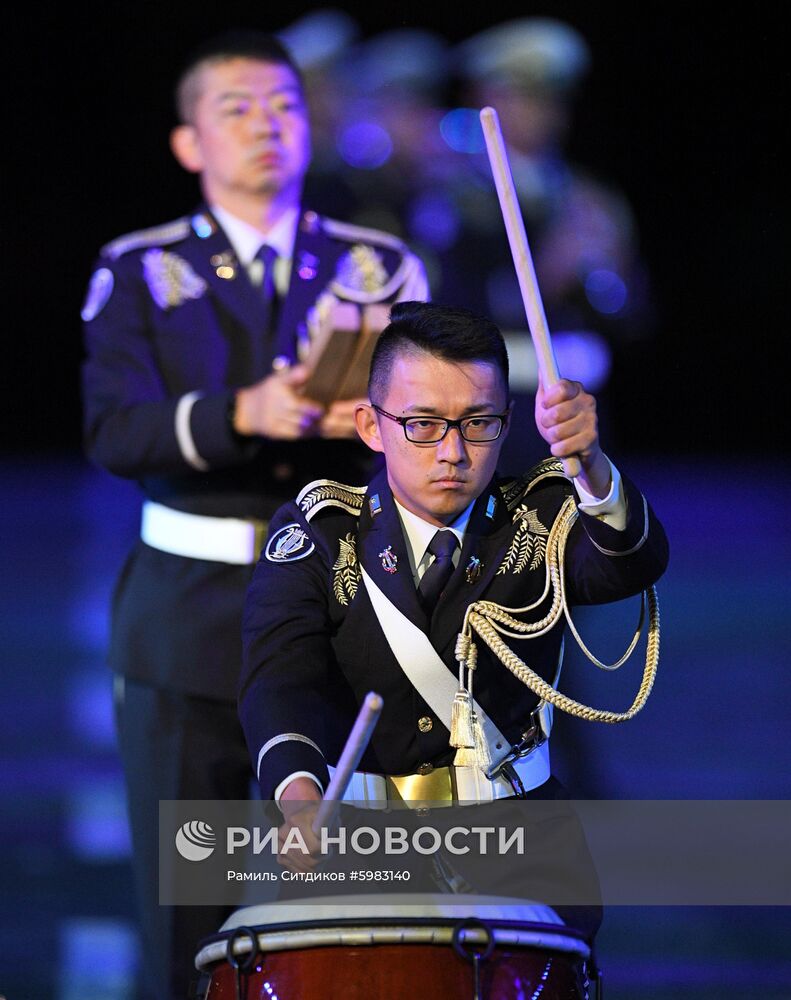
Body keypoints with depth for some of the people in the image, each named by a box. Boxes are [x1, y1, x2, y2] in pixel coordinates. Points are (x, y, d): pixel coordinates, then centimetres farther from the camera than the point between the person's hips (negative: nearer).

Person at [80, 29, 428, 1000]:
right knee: (186, 904, 1)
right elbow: (113, 430, -9)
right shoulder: (138, 274, 5)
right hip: (191, 617, -1)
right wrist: (242, 415, -25)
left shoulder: (382, 268, 10)